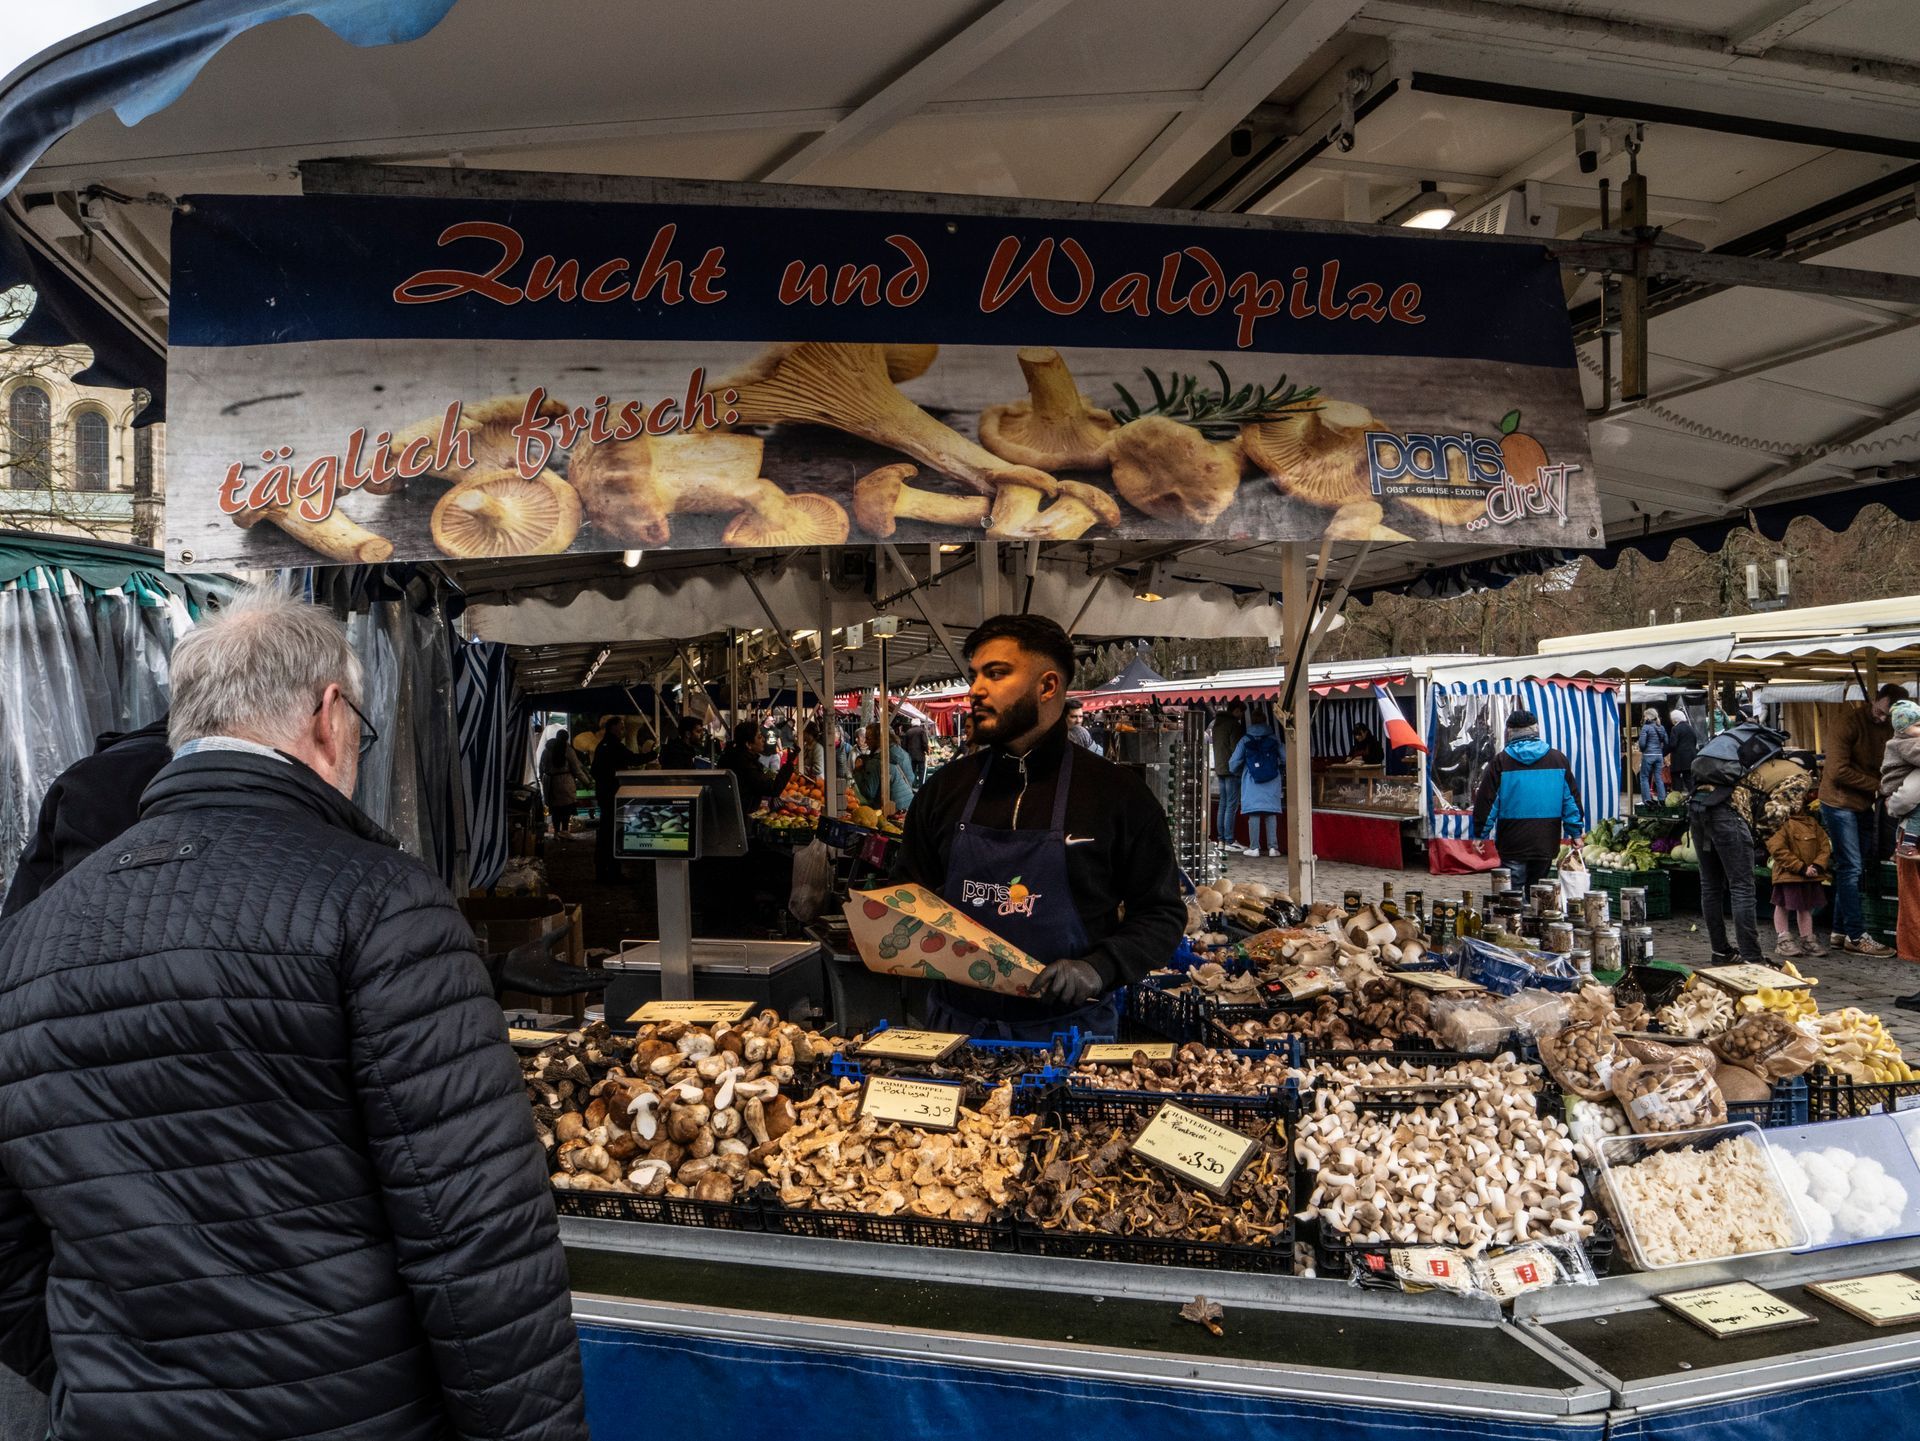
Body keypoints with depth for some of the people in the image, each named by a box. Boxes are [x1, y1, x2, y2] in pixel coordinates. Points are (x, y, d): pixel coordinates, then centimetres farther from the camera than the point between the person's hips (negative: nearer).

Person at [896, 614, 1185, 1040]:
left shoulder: (1116, 792, -5)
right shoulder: (946, 787, 6)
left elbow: (1162, 914, -2)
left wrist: (1098, 969, -17)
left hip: (1067, 1031, -3)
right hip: (957, 1022, 3)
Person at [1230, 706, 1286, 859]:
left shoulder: (1245, 740, 0)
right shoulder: (1274, 740, 3)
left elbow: (1233, 763, 1)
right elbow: (1286, 758, 1)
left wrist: (1237, 774, 22)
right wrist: (1280, 771, 21)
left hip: (1252, 782, -1)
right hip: (1272, 783, 1)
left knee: (1254, 815, 0)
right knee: (1271, 814, 5)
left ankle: (1254, 847, -1)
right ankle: (1272, 847, 2)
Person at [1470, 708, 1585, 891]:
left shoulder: (1501, 761, -5)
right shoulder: (1558, 759, 3)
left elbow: (1486, 801, -3)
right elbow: (1571, 799, 7)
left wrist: (1480, 835, 5)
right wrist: (1575, 832, 14)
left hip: (1513, 846, -3)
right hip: (1546, 844, 3)